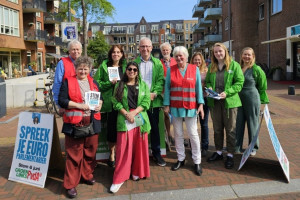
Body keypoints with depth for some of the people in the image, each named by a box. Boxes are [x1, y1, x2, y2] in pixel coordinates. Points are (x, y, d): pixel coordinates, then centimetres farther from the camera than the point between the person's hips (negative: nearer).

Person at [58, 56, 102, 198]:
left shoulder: (93, 82, 15)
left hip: (92, 123, 5)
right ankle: (70, 184, 11)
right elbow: (62, 101, -7)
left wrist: (100, 104, 1)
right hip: (74, 124, -4)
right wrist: (79, 105, -15)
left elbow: (100, 97, 24)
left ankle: (87, 175, 33)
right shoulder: (68, 82, 1)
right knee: (74, 154, 0)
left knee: (90, 151, 13)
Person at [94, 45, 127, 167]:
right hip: (110, 102, -2)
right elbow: (97, 82, 0)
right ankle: (112, 154, 19)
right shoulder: (104, 66, 4)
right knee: (112, 128, 4)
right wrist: (109, 83, -12)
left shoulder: (125, 66, 10)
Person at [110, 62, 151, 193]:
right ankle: (119, 178, 5)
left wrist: (134, 113, -12)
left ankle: (137, 172, 25)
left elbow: (146, 102, 0)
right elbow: (116, 102, 0)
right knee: (123, 148, -3)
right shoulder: (119, 85, 8)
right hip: (124, 119, -1)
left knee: (139, 147, 7)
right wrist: (126, 114, -13)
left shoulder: (143, 85, 9)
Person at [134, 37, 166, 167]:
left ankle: (156, 153, 23)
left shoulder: (157, 63, 8)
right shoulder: (134, 62, 5)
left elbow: (161, 80, 3)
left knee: (155, 128, 9)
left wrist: (154, 93, -12)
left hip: (154, 101, 1)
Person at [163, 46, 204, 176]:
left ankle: (197, 161, 15)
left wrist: (200, 104, -4)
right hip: (175, 107, 1)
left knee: (193, 134, 2)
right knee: (178, 133, 10)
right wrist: (166, 105, -2)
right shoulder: (170, 70, 3)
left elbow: (198, 87, 2)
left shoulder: (194, 69, 2)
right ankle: (180, 159, 25)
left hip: (190, 107, -1)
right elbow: (167, 88, 3)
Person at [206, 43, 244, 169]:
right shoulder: (211, 67, 11)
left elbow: (240, 82, -8)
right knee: (217, 129, 14)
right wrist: (209, 88, -6)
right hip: (214, 102, 4)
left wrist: (227, 92, -19)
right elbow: (207, 81, 17)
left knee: (230, 129, 4)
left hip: (229, 101, -4)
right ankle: (218, 152, 28)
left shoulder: (234, 65, -3)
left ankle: (230, 155, 15)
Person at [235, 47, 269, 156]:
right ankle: (237, 147, 20)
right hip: (239, 99, 4)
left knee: (252, 123, 7)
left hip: (252, 99, -4)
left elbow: (263, 86, 1)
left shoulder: (256, 69, -7)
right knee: (239, 123, 7)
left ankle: (253, 147, 22)